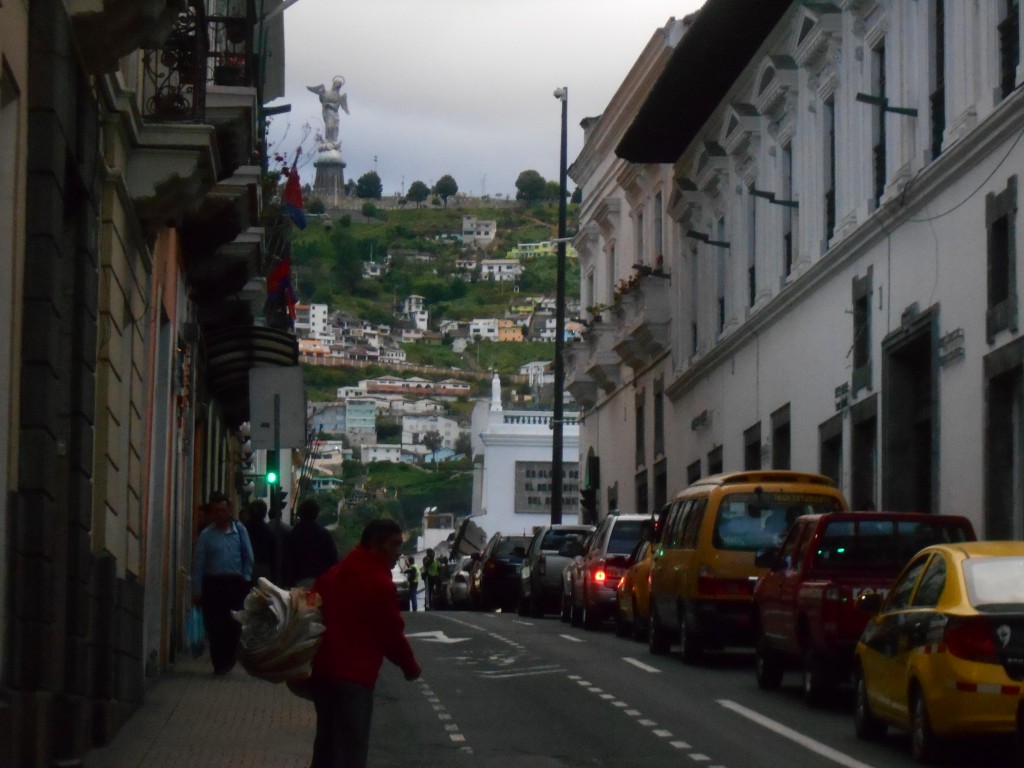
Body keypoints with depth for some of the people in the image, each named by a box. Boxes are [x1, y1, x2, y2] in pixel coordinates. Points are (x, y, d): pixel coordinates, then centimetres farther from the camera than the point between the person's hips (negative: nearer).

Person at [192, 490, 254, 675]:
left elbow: (248, 557, 9)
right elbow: (198, 564, 3)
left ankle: (228, 661, 15)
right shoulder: (206, 535, 3)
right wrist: (197, 591, 0)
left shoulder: (239, 531, 4)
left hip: (235, 583, 0)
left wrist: (245, 579, 1)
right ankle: (220, 664, 5)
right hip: (213, 583, 0)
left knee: (234, 624, -2)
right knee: (215, 625, -2)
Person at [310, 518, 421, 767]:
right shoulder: (379, 582, -11)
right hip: (354, 674, -8)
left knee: (326, 742, 18)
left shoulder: (333, 574, 14)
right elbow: (391, 633, -8)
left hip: (322, 668, 8)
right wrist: (410, 666, 7)